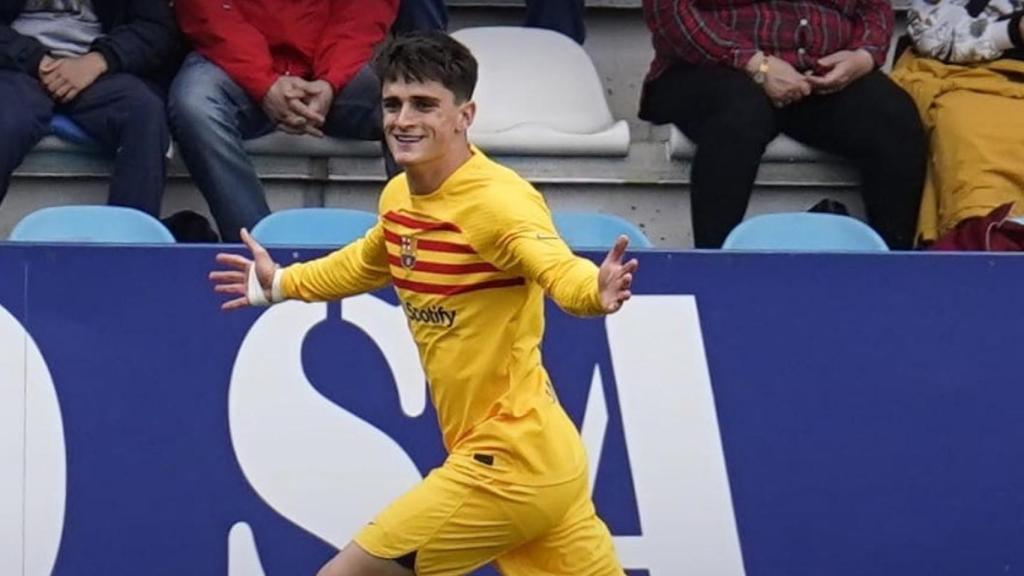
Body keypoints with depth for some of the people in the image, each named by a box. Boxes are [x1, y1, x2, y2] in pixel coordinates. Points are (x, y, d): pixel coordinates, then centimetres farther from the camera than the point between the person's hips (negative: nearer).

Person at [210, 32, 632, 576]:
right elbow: (368, 261, 30)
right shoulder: (398, 198, 7)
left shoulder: (496, 200, -19)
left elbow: (561, 270, -37)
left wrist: (596, 293, -57)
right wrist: (281, 283, 37)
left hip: (508, 463, -8)